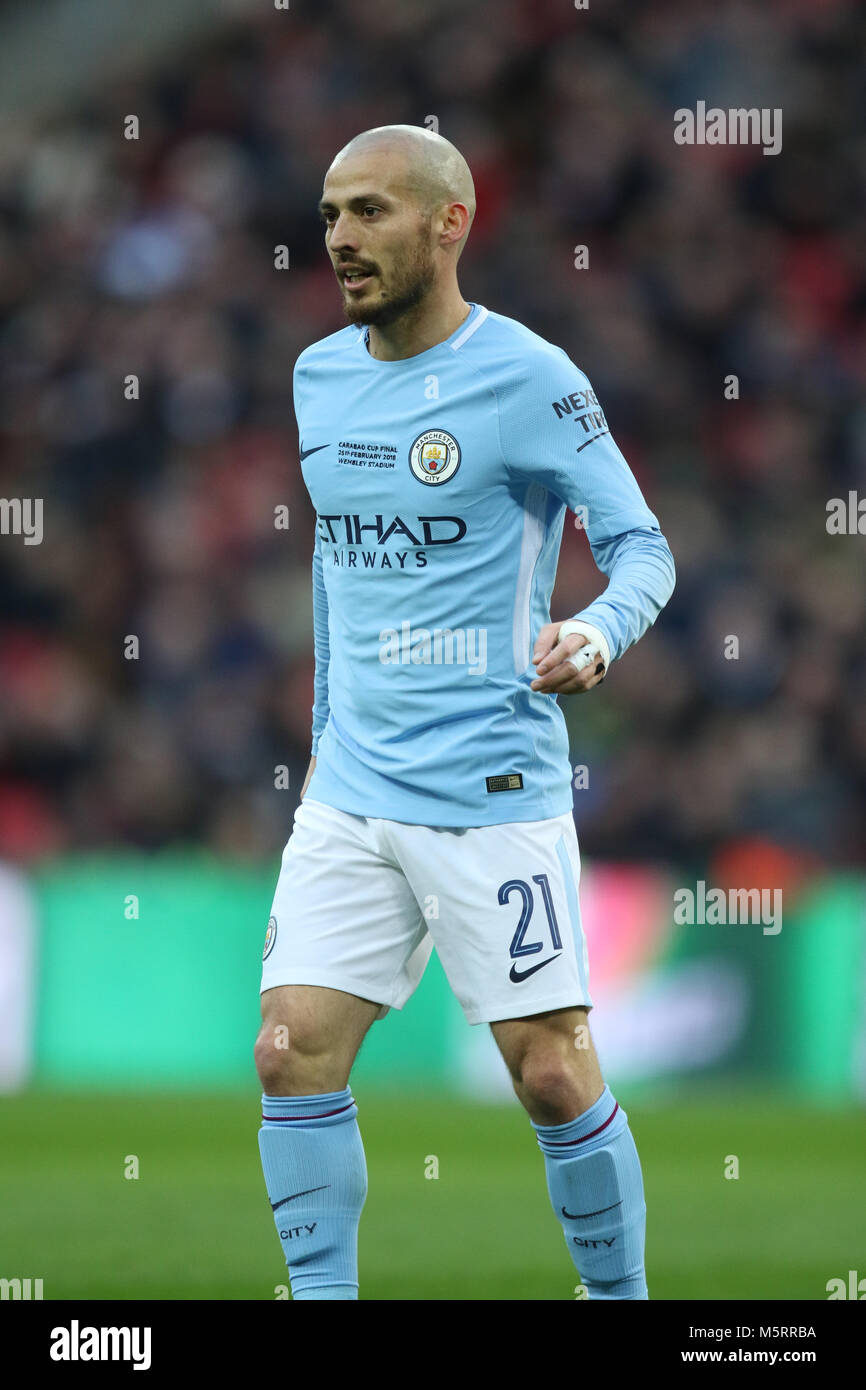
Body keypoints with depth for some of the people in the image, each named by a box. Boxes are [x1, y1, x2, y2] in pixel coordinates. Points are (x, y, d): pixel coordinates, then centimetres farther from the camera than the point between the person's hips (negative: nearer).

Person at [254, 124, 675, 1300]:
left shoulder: (527, 378, -9)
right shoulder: (320, 378, 11)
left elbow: (642, 545, -8)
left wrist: (598, 632, -29)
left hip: (493, 792, -6)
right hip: (351, 794, 6)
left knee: (553, 1073, -3)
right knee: (294, 1054, -5)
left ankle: (622, 1295, 14)